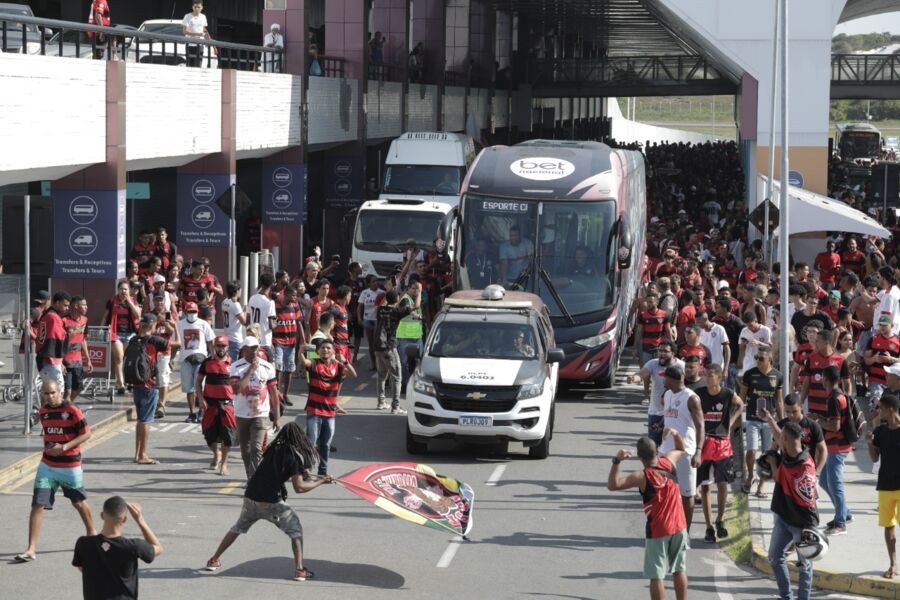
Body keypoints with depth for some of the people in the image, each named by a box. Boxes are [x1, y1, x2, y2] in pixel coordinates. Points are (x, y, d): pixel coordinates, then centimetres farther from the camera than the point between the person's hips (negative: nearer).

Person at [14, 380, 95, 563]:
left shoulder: (72, 410, -14)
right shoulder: (43, 411, 3)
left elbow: (86, 434, -13)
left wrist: (64, 447, -22)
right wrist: (48, 447, 4)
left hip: (71, 465, -4)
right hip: (47, 466, 4)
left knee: (79, 503, 15)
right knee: (38, 505, -7)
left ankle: (91, 534, 40)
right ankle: (31, 550, -7)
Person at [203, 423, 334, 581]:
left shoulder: (273, 450, 11)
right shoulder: (293, 456, -8)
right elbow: (299, 487, -12)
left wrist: (301, 473, 21)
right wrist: (320, 482, -1)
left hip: (251, 497, 6)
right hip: (271, 502, -5)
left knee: (238, 527, 25)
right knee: (295, 530, 10)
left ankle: (213, 560, 29)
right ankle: (299, 569, -1)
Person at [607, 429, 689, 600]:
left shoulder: (642, 477, -20)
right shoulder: (668, 462, -4)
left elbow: (612, 485, -26)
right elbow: (681, 450, 20)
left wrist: (617, 461, -31)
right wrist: (676, 435, 8)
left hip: (657, 531, -6)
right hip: (679, 527, 6)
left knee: (657, 576, 0)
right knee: (679, 570, 18)